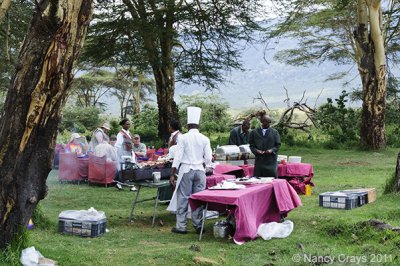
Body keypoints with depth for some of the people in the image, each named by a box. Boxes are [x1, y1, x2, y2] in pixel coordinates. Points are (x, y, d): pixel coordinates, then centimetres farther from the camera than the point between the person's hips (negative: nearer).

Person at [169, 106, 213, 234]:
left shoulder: (183, 138, -7)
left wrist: (172, 174, -5)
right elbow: (208, 159, 1)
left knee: (183, 198, 4)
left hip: (186, 170, -2)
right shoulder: (205, 139, 0)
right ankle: (198, 225, 14)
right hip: (200, 170, 3)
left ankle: (181, 226, 6)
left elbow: (177, 157, -9)